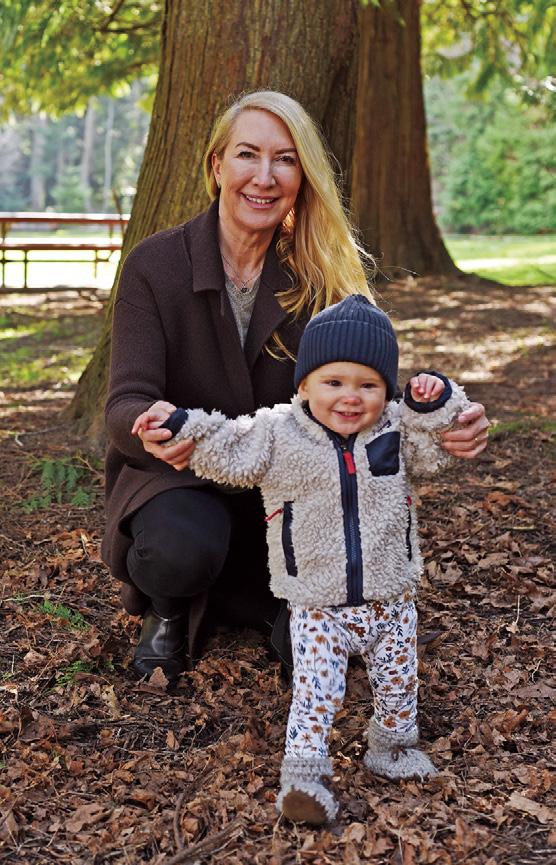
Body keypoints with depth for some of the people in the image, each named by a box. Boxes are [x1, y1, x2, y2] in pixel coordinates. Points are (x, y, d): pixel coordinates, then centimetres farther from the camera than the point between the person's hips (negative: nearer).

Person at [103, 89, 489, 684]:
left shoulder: (323, 276, -6)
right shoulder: (155, 265, -13)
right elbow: (126, 403, -20)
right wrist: (150, 428, -47)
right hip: (177, 476, -2)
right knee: (186, 547, -34)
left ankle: (215, 594, 10)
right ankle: (167, 604, 3)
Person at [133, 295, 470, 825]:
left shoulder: (398, 428, -2)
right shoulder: (277, 434, -8)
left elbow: (437, 451, 6)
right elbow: (225, 452, -2)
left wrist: (435, 402, -10)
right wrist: (180, 423, -11)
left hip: (390, 601, 3)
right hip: (317, 608, -3)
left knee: (398, 683, 18)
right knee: (315, 692, -7)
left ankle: (393, 747, 41)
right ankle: (302, 775, 3)